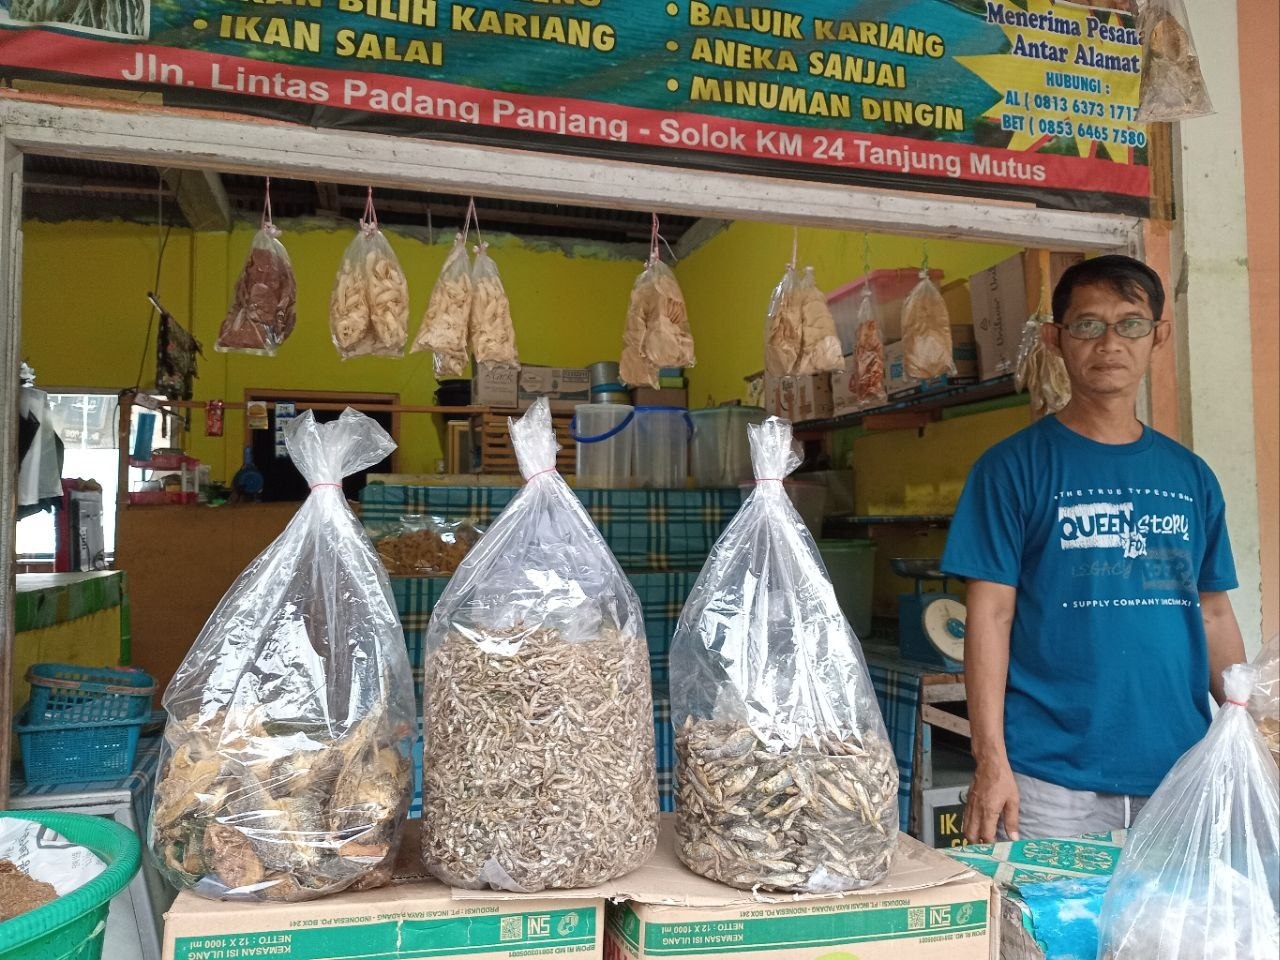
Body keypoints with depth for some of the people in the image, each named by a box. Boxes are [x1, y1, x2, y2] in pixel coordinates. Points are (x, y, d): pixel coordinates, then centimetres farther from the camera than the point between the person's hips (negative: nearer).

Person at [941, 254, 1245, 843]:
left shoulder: (1191, 477, 10)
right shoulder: (1013, 468, -4)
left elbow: (1213, 614, 15)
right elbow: (990, 615, -8)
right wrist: (990, 760, -13)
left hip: (1179, 773, 5)